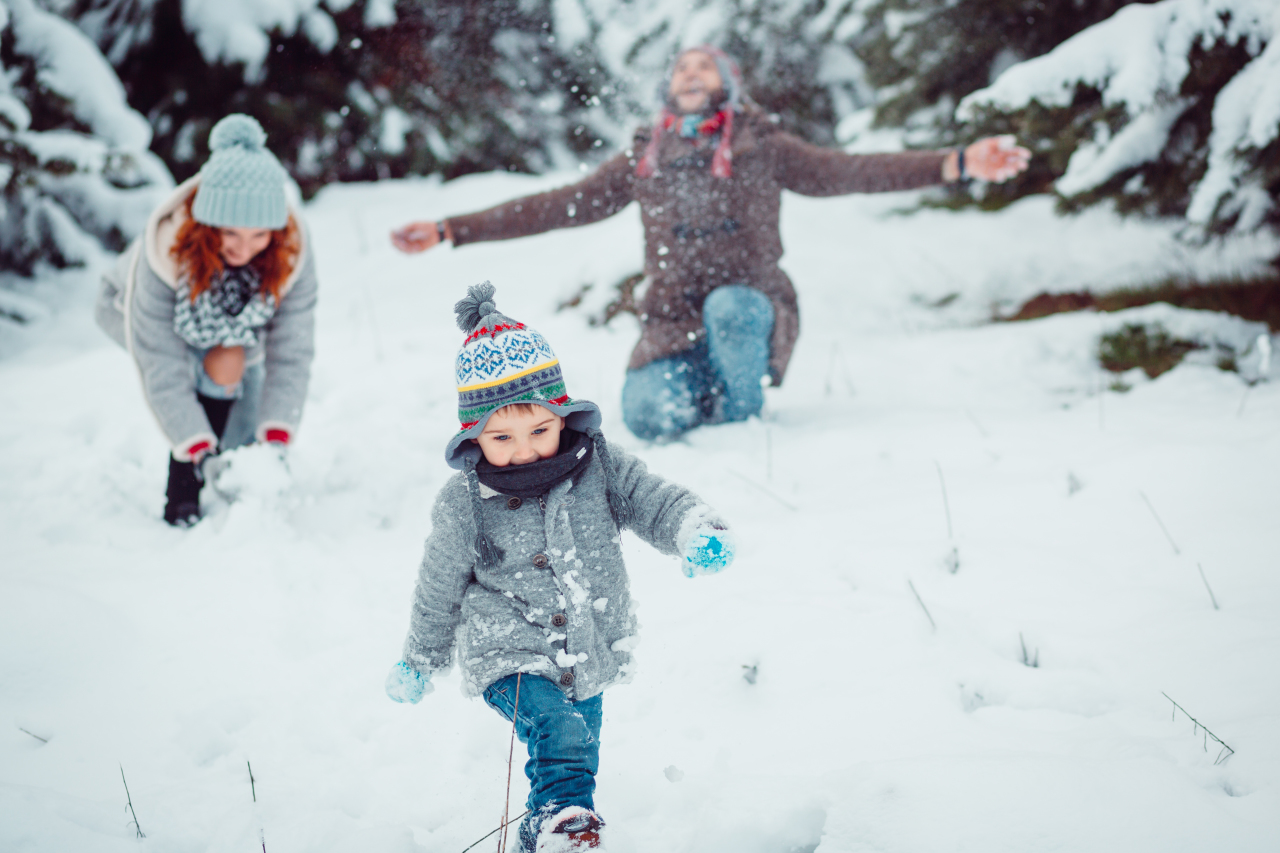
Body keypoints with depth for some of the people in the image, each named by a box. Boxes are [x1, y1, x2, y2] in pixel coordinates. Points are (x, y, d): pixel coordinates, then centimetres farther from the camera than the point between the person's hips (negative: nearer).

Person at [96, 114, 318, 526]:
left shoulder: (292, 253, -33)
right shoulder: (166, 252, -41)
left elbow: (292, 353, -31)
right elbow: (162, 368, -38)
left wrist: (277, 438, -39)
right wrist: (195, 448, -43)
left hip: (233, 318, 4)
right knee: (223, 363, -28)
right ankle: (183, 489, -19)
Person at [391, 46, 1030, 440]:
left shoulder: (762, 149, 5)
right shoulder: (641, 162, 11)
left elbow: (849, 172, -4)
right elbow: (557, 207, 12)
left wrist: (959, 165, -16)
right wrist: (451, 231, 6)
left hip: (751, 315, -1)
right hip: (674, 322, 1)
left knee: (729, 304, -36)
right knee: (650, 415, -27)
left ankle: (742, 421, -9)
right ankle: (699, 391, 10)